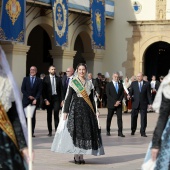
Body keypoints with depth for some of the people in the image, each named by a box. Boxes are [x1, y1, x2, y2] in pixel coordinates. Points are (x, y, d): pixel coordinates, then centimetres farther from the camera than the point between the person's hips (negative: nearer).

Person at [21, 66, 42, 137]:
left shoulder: (39, 80, 6)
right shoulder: (25, 79, 10)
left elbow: (39, 91, 1)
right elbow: (22, 89, 4)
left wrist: (35, 99, -12)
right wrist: (28, 96, -7)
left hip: (34, 101, -1)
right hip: (26, 101, 1)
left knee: (33, 117, -2)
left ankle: (32, 132, 0)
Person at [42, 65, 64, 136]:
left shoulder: (58, 79, 7)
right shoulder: (46, 79, 3)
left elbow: (61, 90, 6)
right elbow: (43, 90, 0)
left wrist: (62, 99, -1)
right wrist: (45, 99, -8)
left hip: (56, 98, 0)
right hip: (49, 99, 0)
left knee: (56, 113, -12)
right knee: (49, 115, 6)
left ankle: (57, 129, -7)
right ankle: (50, 131, 13)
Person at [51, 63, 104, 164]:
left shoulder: (89, 84, 12)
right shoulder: (73, 83, 2)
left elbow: (92, 99, 14)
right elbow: (68, 98, 0)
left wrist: (95, 111, 5)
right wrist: (65, 111, -7)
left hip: (87, 110, 3)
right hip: (75, 109, -3)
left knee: (86, 131, 0)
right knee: (75, 131, -7)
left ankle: (81, 156, 6)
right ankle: (76, 156, -2)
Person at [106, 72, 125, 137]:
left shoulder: (120, 85, 12)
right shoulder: (108, 85, 1)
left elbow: (122, 94, 9)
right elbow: (108, 95, -7)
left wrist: (119, 101, -8)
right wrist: (114, 102, -14)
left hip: (119, 104, 2)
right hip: (111, 104, -2)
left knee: (119, 118, -5)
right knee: (109, 118, 6)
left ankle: (120, 132, -7)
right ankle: (108, 131, 18)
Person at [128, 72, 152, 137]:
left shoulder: (147, 84, 3)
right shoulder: (133, 83, 7)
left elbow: (148, 94, 2)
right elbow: (131, 91, 4)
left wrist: (150, 103, -2)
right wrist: (129, 95, -19)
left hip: (143, 103, -1)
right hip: (135, 103, 1)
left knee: (143, 118, 0)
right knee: (133, 117, 4)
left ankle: (143, 132, 6)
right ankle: (133, 130, 22)